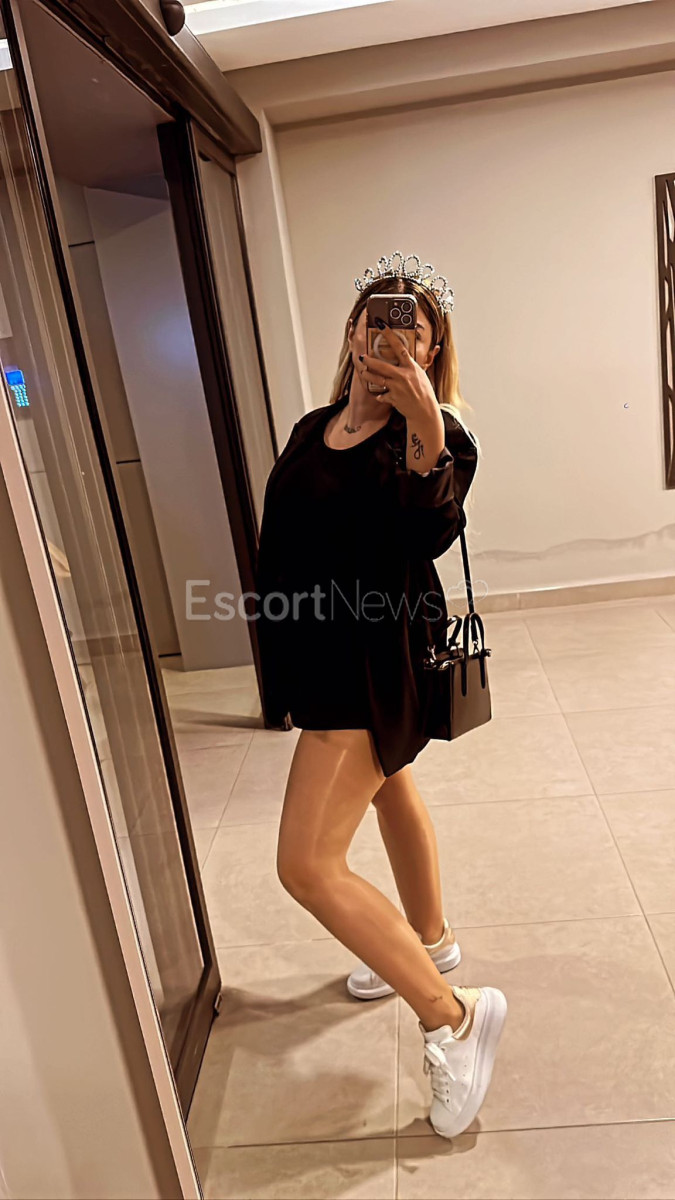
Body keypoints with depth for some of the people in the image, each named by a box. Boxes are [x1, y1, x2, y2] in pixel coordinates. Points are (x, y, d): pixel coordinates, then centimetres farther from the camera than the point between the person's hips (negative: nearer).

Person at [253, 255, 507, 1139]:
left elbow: (429, 536, -32)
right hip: (322, 652, 9)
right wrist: (283, 657, 12)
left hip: (377, 659, -9)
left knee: (308, 864, -12)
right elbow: (280, 544, 12)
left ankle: (453, 1016, 5)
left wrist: (425, 429, -44)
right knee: (389, 788, 26)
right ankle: (430, 941, 51)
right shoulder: (313, 429, 5)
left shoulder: (436, 432, -14)